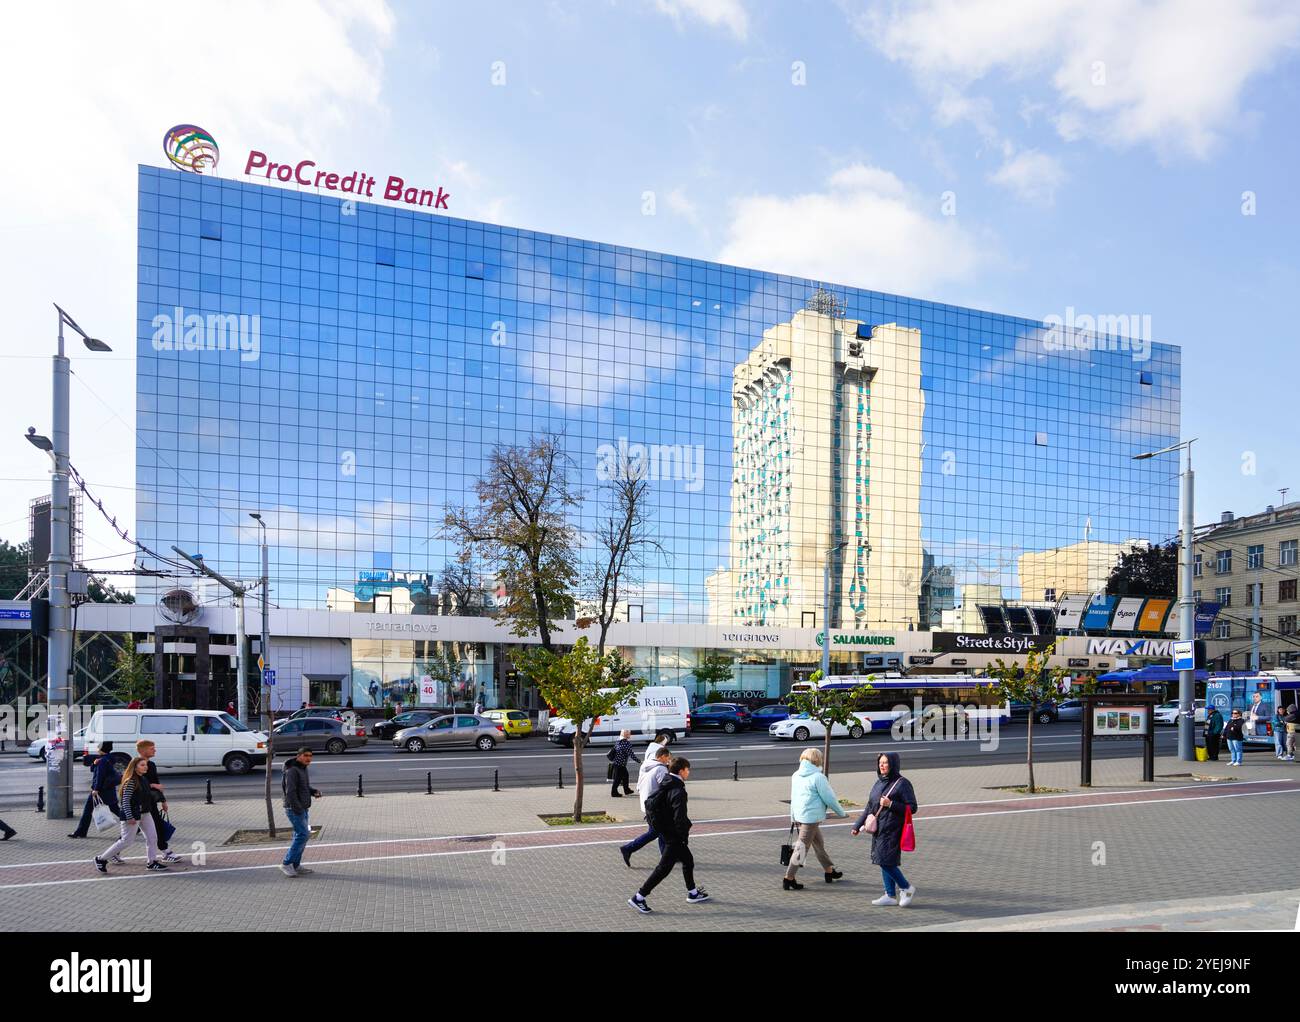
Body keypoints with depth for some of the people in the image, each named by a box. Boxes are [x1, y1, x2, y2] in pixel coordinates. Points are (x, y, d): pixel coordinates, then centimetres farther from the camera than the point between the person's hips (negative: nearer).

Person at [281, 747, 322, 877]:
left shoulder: (303, 769, 14)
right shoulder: (292, 770, -16)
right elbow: (290, 791, -22)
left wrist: (314, 792, 3)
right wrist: (297, 808, -25)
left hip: (303, 809, 10)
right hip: (295, 809, -10)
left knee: (300, 836, 12)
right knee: (303, 834, -12)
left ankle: (296, 866, 18)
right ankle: (286, 864, -6)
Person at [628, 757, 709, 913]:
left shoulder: (665, 785, 5)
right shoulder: (678, 791, -24)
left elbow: (649, 803, 10)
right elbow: (680, 818, -26)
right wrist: (684, 836, -13)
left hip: (665, 830, 10)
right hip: (674, 836, -10)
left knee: (688, 860, 22)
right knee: (664, 868, -3)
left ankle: (693, 893, 35)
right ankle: (638, 898, 1)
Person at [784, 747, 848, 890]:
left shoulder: (796, 775, 7)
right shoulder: (818, 777, -16)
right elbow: (829, 798, -11)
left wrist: (793, 817, 22)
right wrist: (841, 813, 4)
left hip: (799, 814, 8)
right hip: (812, 816, -8)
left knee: (818, 844, 21)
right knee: (802, 847, -2)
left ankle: (829, 871, 35)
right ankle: (788, 878, 0)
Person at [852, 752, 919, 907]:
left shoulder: (902, 783, -10)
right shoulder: (879, 783, 12)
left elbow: (912, 807, -12)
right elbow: (869, 808, 18)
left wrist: (891, 804, -21)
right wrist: (857, 826, 16)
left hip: (892, 830, -7)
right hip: (879, 830, 8)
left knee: (886, 862, -9)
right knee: (885, 863, 10)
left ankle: (907, 888, 9)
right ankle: (891, 896, 19)